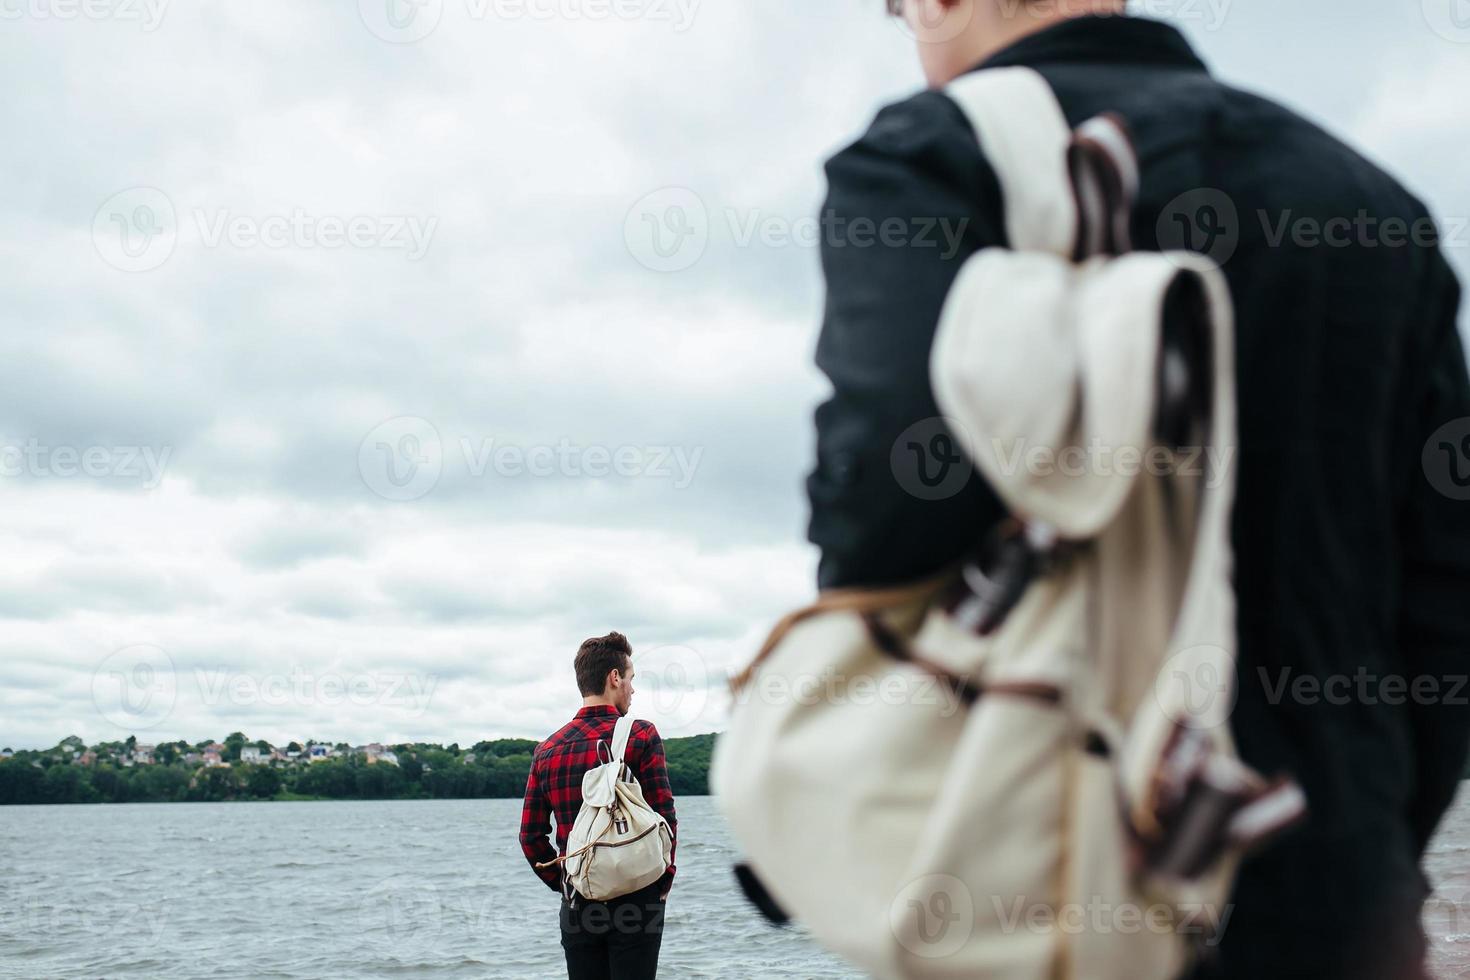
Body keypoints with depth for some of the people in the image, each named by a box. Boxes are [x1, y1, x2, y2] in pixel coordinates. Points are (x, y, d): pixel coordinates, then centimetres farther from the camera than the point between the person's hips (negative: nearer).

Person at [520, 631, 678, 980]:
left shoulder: (548, 749, 7)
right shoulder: (640, 735, -6)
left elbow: (531, 836, 6)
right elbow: (664, 816, -10)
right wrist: (664, 880, 2)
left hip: (577, 906, 4)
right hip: (636, 899, -4)